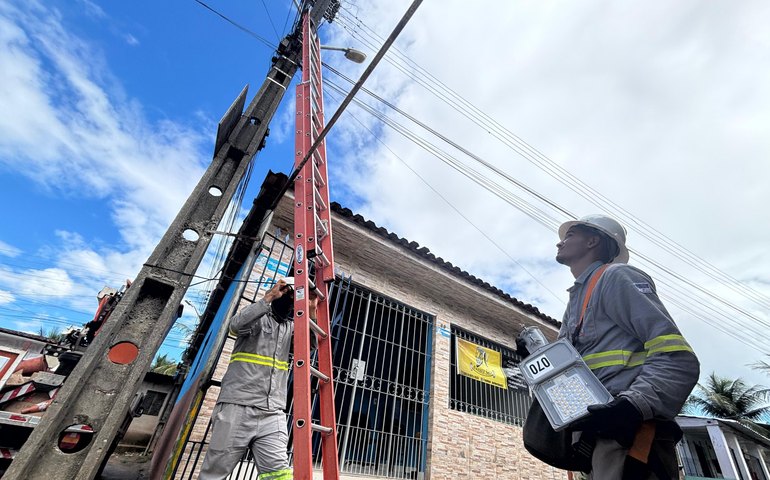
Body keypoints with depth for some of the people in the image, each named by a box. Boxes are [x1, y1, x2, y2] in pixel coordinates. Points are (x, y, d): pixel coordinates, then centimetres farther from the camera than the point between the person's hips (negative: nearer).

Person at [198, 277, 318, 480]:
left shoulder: (291, 327, 17)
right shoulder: (257, 315, 7)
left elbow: (313, 343, 4)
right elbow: (236, 325, -14)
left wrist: (311, 313, -5)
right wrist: (268, 298, -14)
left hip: (272, 414, 3)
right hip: (237, 407, -3)